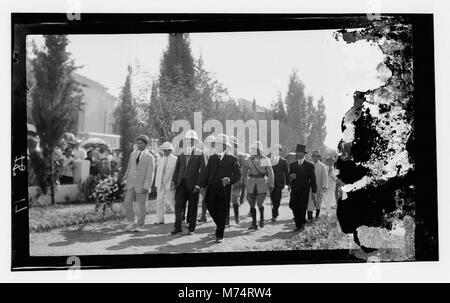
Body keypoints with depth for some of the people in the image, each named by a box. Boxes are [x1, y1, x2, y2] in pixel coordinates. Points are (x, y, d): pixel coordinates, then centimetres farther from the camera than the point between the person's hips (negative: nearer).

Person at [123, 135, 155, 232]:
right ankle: (131, 222, 11)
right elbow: (129, 168, 16)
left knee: (141, 206, 3)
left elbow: (150, 173, -10)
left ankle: (139, 225, 16)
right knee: (127, 203, -3)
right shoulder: (133, 154, 10)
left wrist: (146, 186, -17)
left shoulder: (149, 157, -6)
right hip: (131, 184, 4)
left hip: (142, 185, -4)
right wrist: (125, 178, 13)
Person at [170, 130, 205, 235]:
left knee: (192, 206, 3)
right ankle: (177, 227, 3)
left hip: (193, 184, -3)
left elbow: (202, 170, -5)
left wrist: (199, 184, -13)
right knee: (178, 204, -3)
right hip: (181, 183, 3)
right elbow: (177, 168, 16)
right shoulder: (181, 154, 13)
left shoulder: (199, 154, 0)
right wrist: (174, 180, 5)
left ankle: (192, 228, 11)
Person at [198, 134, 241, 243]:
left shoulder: (232, 159, 3)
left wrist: (230, 180, -21)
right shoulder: (212, 158, 16)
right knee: (210, 207, 3)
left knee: (222, 212, 0)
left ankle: (219, 235, 10)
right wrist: (202, 185, -2)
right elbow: (206, 172, 11)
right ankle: (219, 225, 31)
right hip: (212, 189, 4)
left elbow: (237, 174, -2)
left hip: (224, 190, -4)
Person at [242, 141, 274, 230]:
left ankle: (262, 218, 21)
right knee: (252, 204, 2)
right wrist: (246, 181, 14)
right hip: (251, 184, 3)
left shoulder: (265, 160, -3)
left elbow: (270, 173, -1)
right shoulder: (249, 160, 5)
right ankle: (254, 223, 11)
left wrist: (271, 185, -4)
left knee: (260, 203, -8)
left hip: (262, 184, -3)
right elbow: (244, 171, 17)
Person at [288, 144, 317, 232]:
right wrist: (290, 176, -10)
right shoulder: (292, 165, 14)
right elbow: (288, 176, 14)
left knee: (302, 207, -4)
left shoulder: (309, 166, 3)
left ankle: (301, 224, 13)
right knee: (293, 206, -8)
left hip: (304, 190, -3)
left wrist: (314, 191, -1)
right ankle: (298, 224, 4)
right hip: (294, 190, 3)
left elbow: (312, 179, 3)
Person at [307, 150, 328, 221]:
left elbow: (325, 177, -7)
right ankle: (309, 217, -11)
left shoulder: (322, 166, -2)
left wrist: (325, 186, -17)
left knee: (318, 202, 12)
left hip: (319, 187, -1)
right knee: (310, 201, -9)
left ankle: (317, 215, 30)